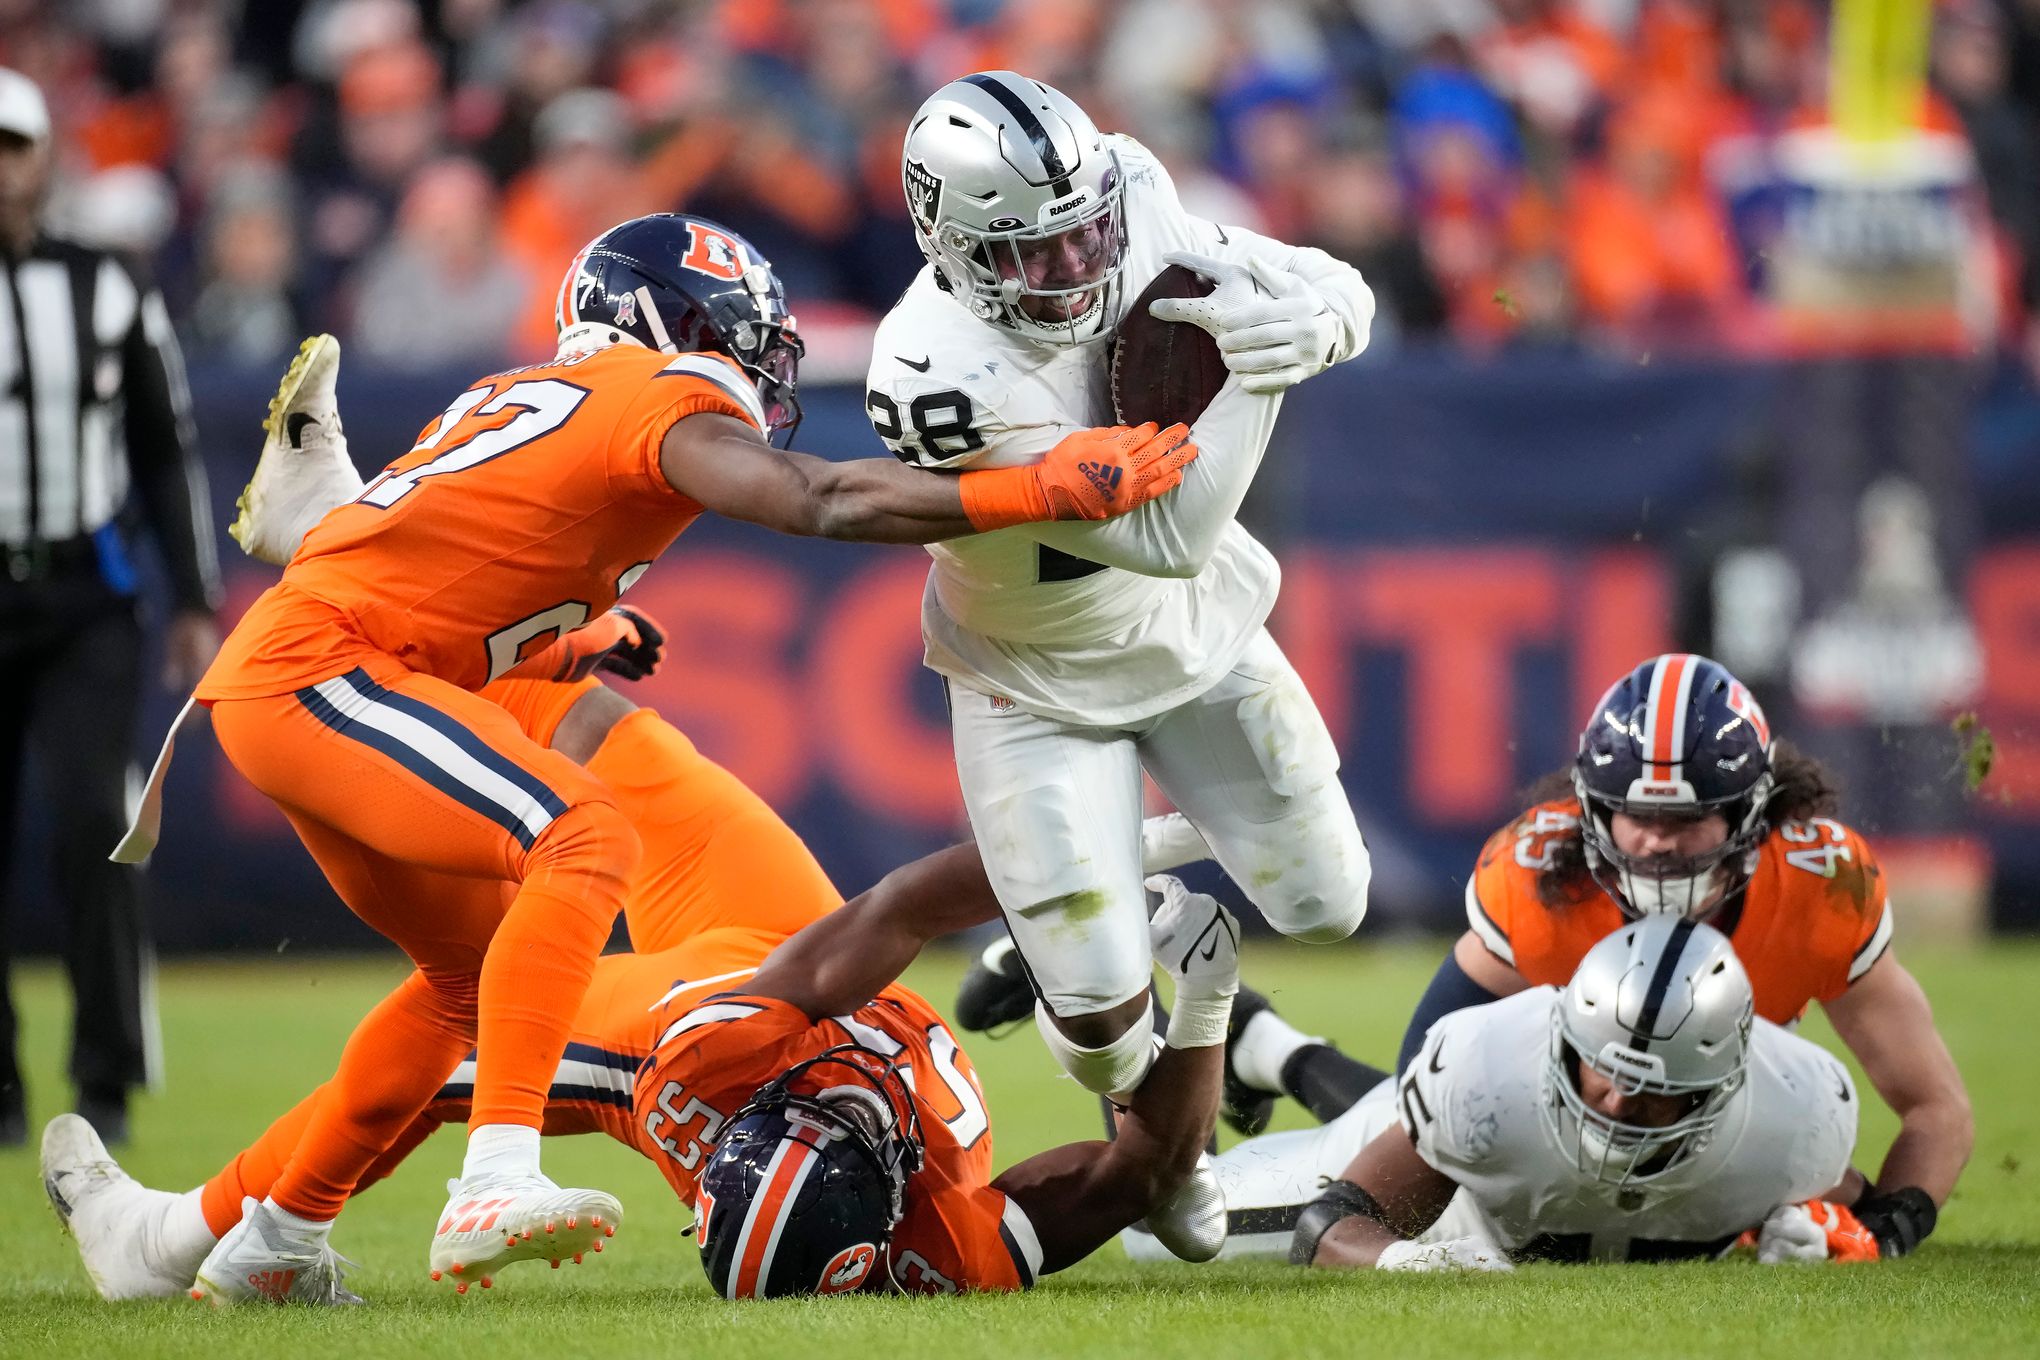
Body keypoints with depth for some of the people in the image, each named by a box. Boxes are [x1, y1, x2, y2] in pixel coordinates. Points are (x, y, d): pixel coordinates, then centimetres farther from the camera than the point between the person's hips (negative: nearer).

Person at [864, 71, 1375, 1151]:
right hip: (1038, 684, -5)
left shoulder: (1128, 207, -23)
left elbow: (1343, 294, -9)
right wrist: (1248, 364, -41)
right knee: (1101, 1016, -4)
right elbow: (1166, 536, -36)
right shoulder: (938, 376, -39)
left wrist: (1303, 322, -32)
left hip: (1193, 632, 5)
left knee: (1323, 905, 12)